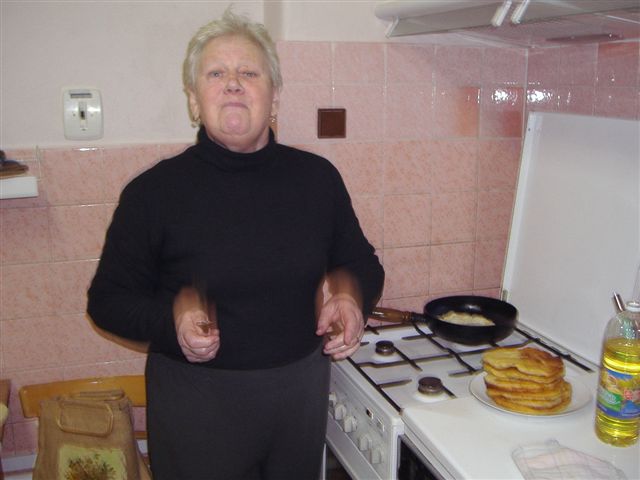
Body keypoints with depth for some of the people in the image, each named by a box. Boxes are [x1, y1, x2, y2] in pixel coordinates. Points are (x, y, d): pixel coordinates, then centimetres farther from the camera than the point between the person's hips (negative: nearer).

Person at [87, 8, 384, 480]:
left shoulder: (318, 177, -2)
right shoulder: (153, 191, -10)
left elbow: (363, 262, 11)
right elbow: (108, 298, -4)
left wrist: (350, 291, -11)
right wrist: (171, 315, -23)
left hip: (302, 387, 3)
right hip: (196, 401, -3)